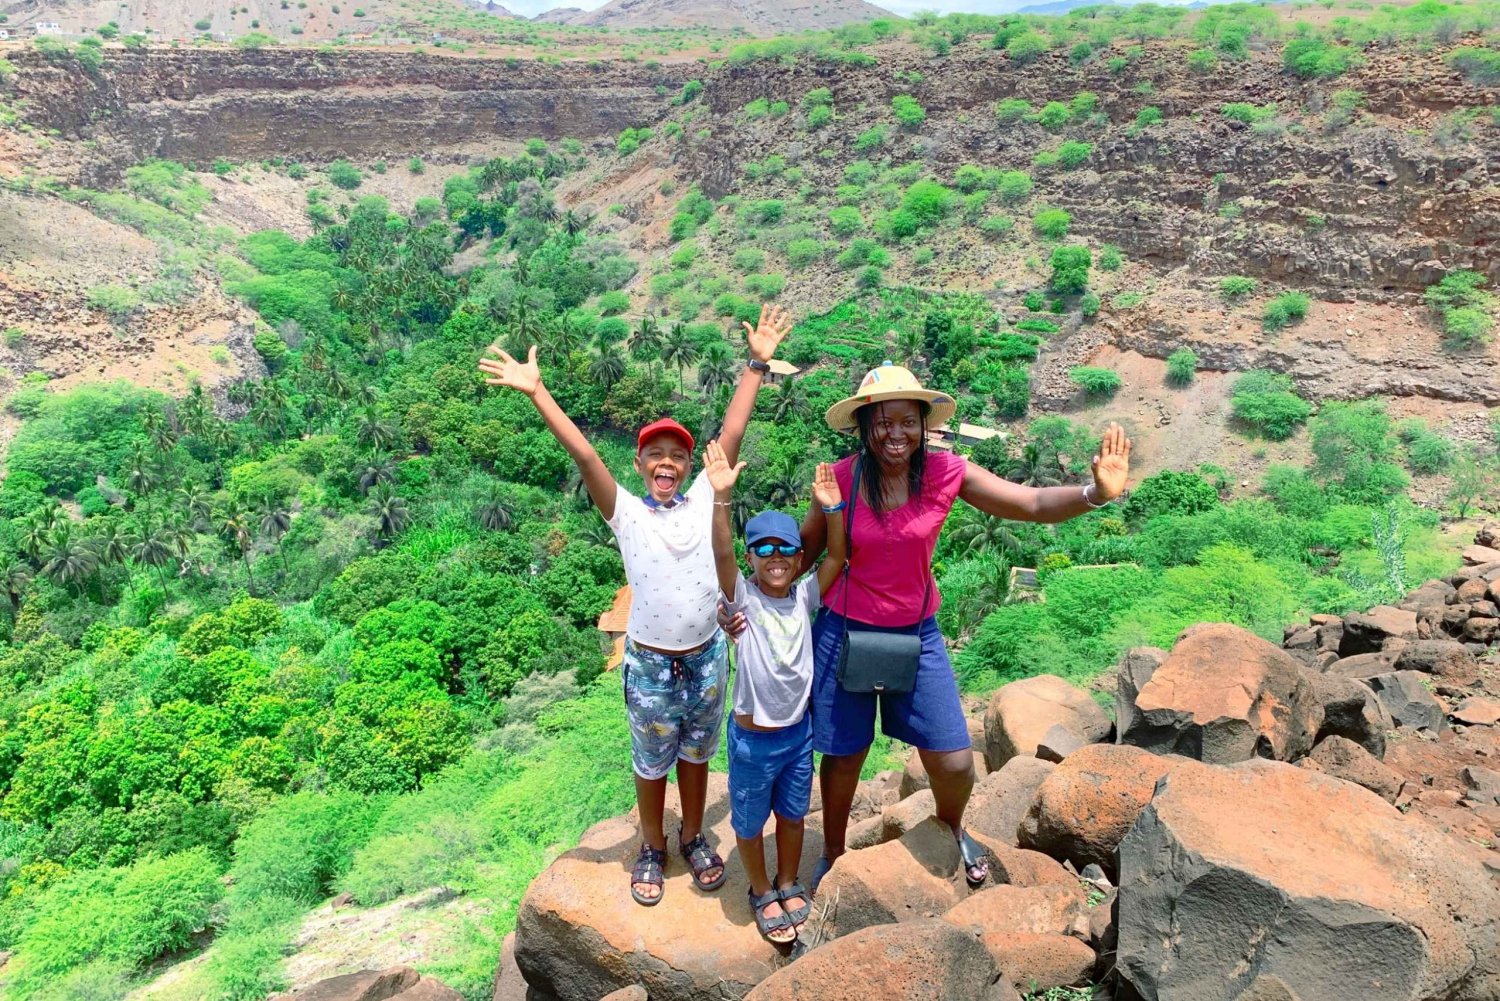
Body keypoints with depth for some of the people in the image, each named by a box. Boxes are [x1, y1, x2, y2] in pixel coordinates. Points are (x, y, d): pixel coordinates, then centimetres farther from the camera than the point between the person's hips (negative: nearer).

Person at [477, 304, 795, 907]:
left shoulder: (703, 499, -2)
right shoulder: (625, 513, -8)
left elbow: (732, 434, -6)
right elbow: (584, 455, -16)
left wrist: (757, 363, -8)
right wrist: (536, 392, -22)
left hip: (707, 658, 2)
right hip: (650, 664, -2)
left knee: (695, 754, 20)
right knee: (652, 762, 16)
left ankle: (694, 838, 42)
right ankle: (652, 849, 38)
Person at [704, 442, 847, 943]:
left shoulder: (804, 596, -6)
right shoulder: (743, 598, -17)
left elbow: (837, 557, -15)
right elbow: (721, 555, -33)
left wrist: (831, 508, -29)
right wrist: (722, 497, -46)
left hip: (799, 730, 3)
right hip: (752, 737, -3)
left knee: (792, 814, 23)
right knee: (750, 821, 16)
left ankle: (788, 884, 47)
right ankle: (762, 893, 41)